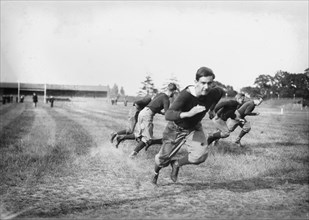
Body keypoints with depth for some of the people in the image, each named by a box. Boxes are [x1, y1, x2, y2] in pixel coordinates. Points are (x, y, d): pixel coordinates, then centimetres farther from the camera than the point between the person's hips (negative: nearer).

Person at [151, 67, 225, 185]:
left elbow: (222, 92, 7)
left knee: (200, 156, -22)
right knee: (162, 159, 8)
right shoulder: (185, 95, -36)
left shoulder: (214, 92, -21)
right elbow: (168, 115, -47)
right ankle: (156, 172, 47)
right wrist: (188, 114, -61)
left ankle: (177, 164, 10)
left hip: (194, 128, 3)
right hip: (176, 128, -3)